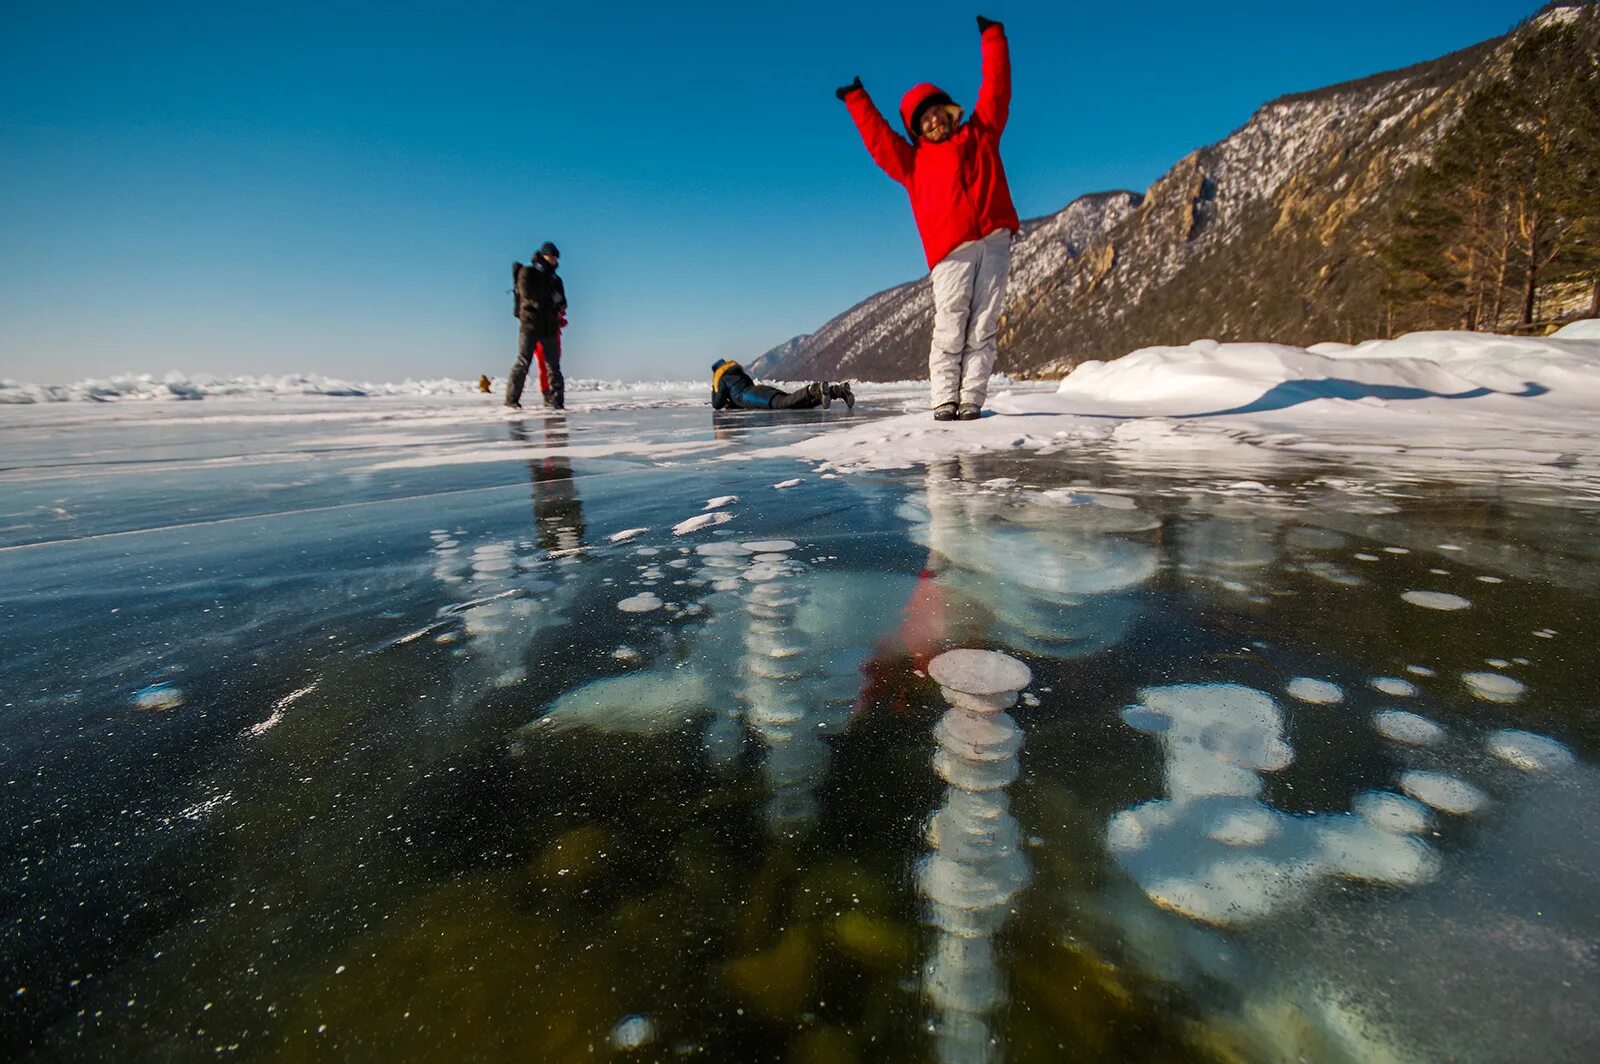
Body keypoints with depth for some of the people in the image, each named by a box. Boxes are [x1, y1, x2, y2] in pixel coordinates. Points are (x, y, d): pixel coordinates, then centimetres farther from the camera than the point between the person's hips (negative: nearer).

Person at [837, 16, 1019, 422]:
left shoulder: (980, 133, 26)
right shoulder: (913, 159, 22)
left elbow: (996, 88, 27)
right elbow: (878, 140, 17)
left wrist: (993, 37, 26)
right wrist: (858, 100, 15)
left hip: (995, 240, 1)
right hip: (952, 250, -1)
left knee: (982, 328, -4)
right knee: (950, 330, -9)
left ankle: (972, 400, -3)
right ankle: (945, 400, -4)